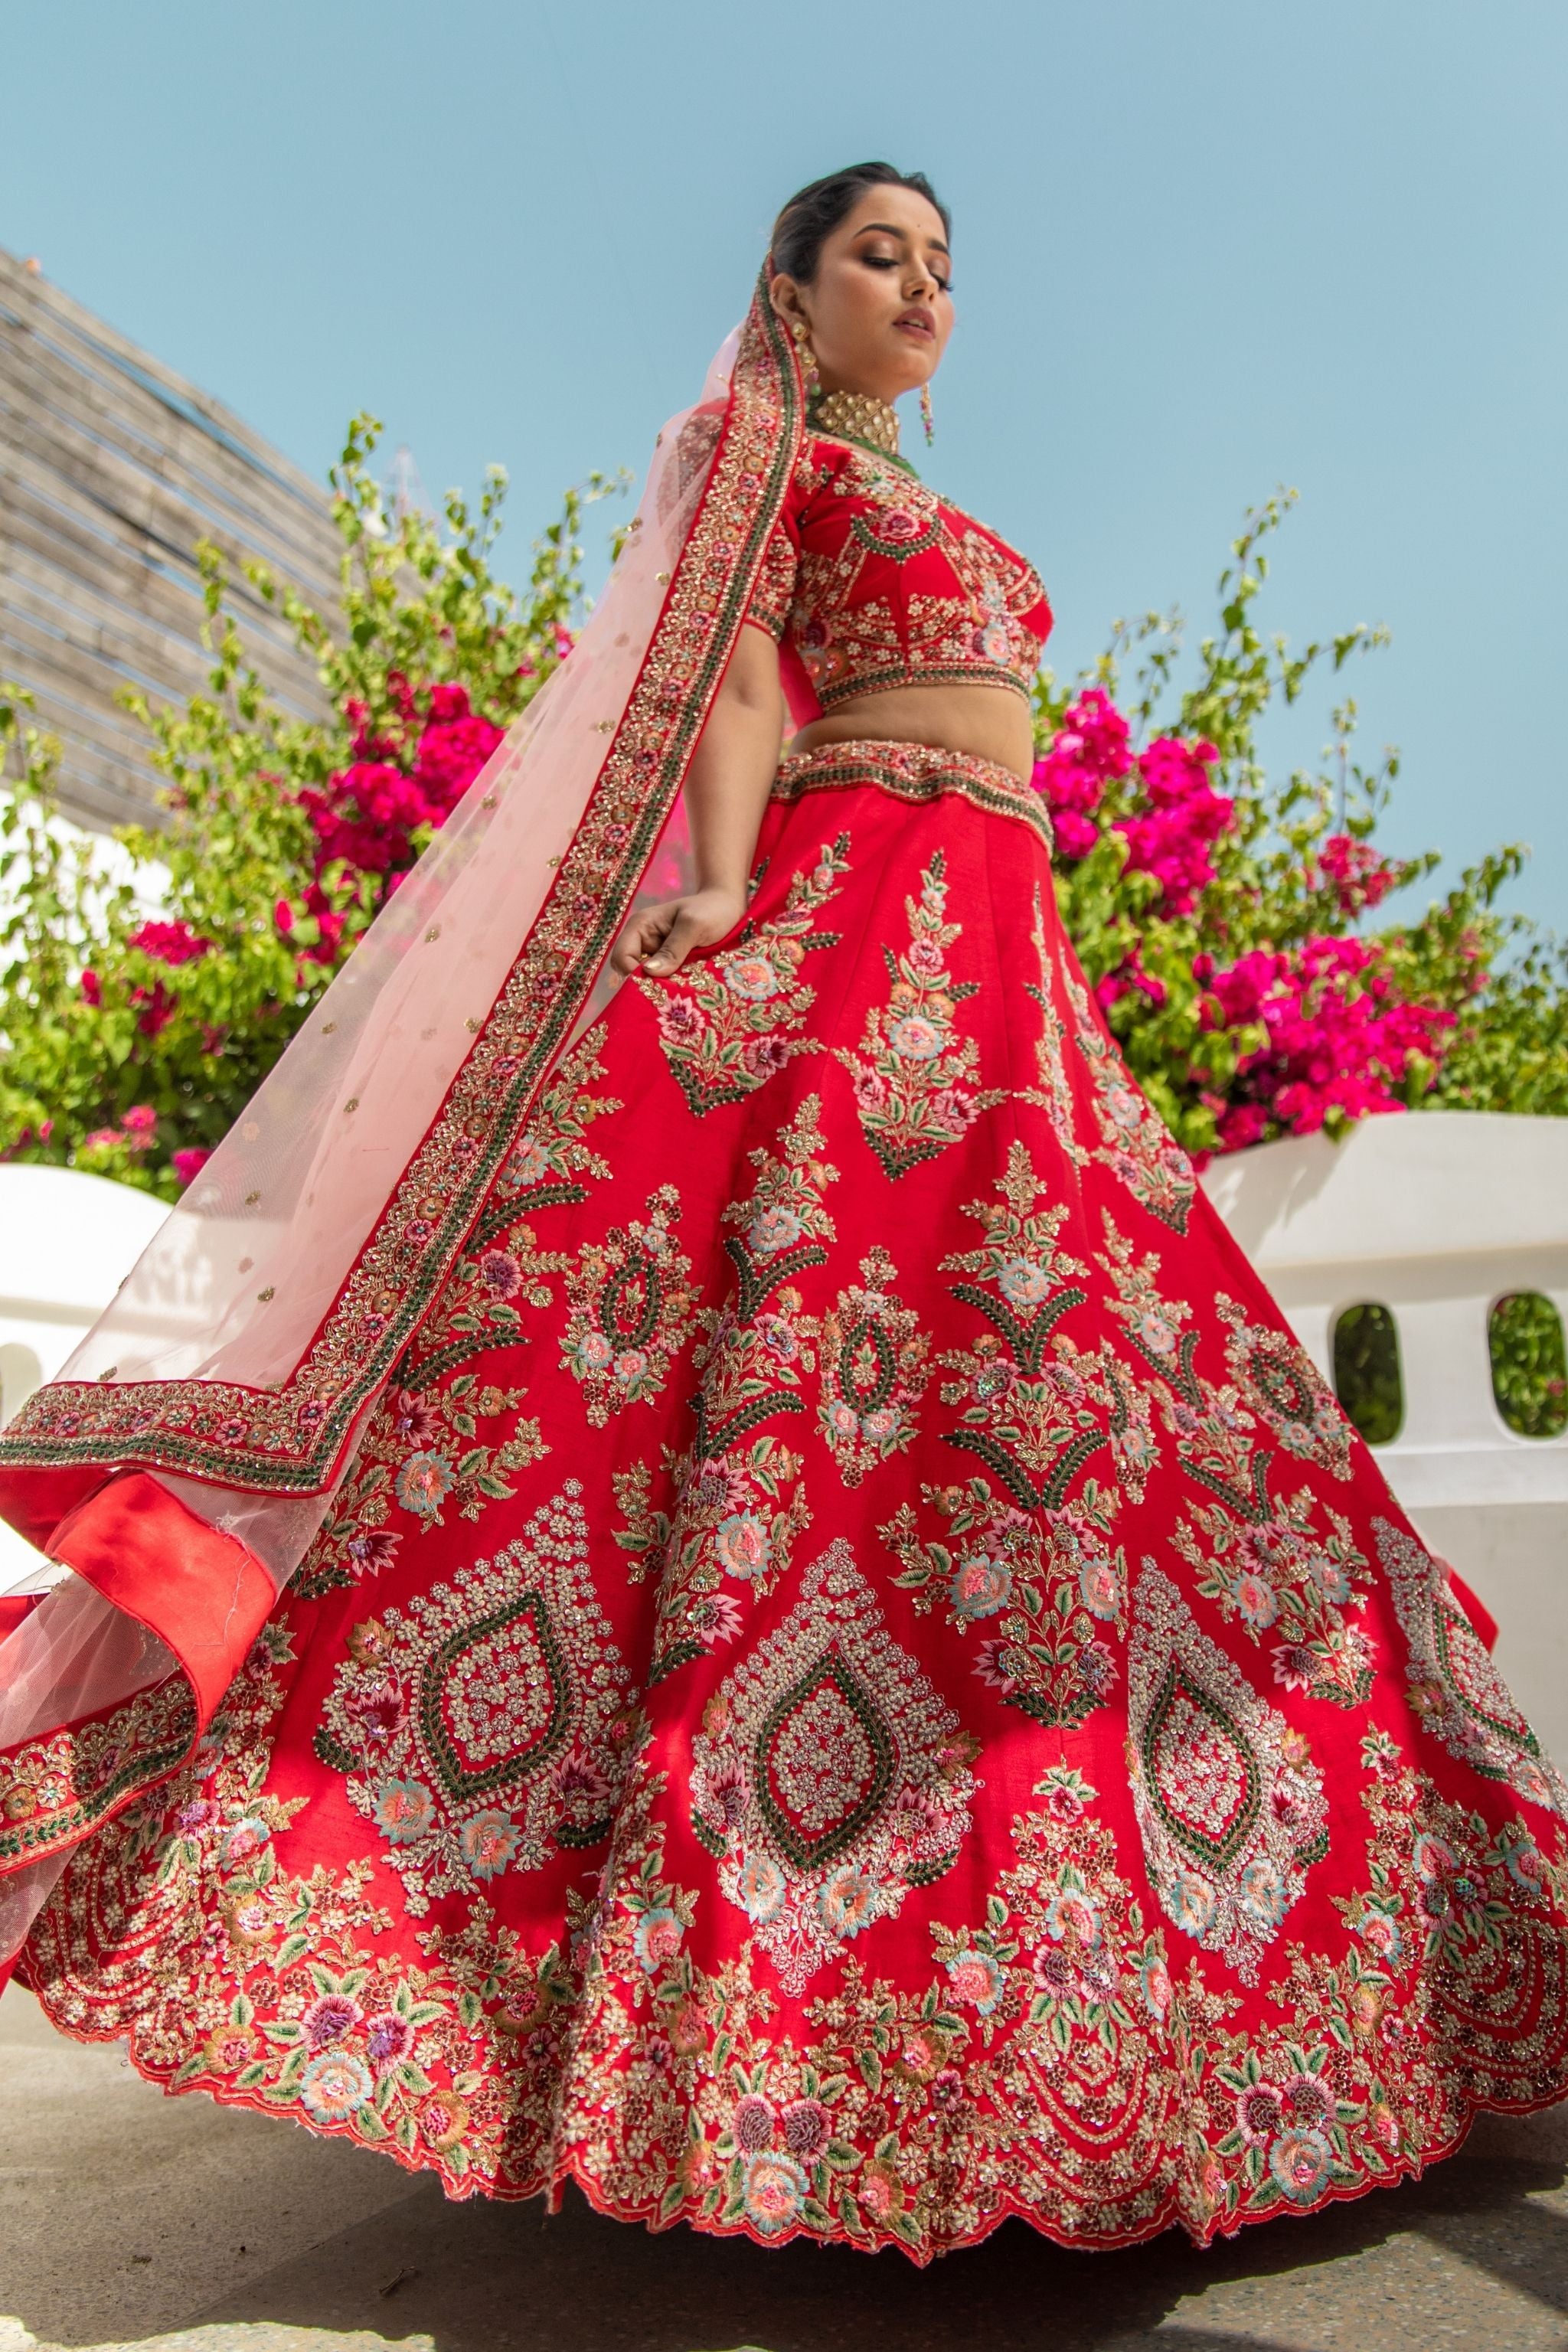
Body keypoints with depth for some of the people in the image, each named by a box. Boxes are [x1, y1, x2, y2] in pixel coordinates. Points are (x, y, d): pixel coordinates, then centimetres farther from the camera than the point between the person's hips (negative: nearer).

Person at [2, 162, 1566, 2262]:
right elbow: (735, 687, -4)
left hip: (1001, 972, 8)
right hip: (847, 912, -8)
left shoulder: (936, 513, 33)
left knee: (1091, 1387, -1)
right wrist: (722, 886, -21)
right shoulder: (758, 445, 12)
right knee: (800, 1329, -21)